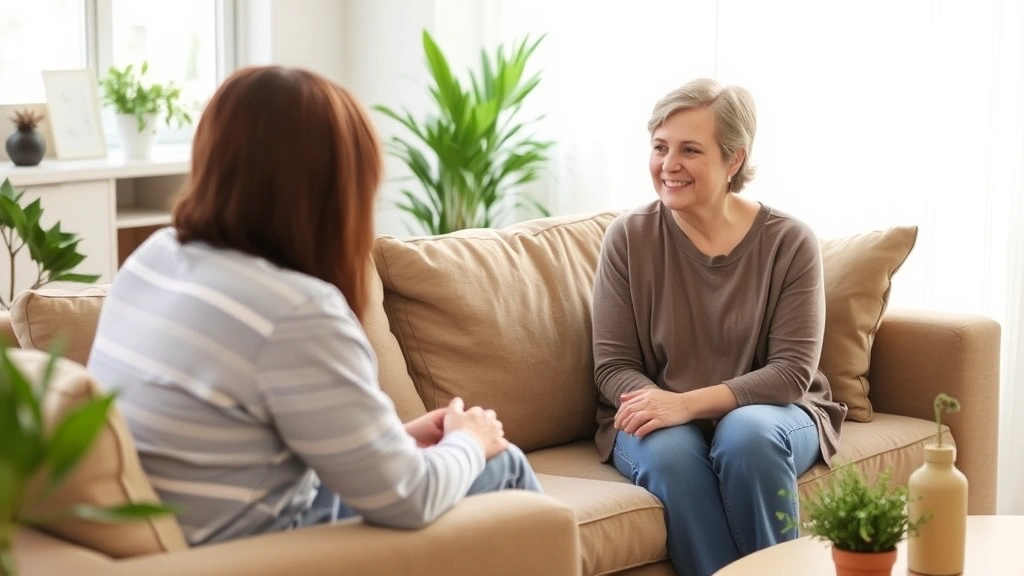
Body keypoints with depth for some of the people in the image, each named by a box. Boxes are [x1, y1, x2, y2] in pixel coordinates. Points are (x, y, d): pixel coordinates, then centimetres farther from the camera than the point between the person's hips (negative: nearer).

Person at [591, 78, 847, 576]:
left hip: (769, 414, 0)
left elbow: (792, 372, -12)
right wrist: (657, 404, -27)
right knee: (668, 451, -33)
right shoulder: (628, 238, -5)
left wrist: (688, 403, -26)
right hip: (659, 420, 1)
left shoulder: (789, 242, -8)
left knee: (747, 433, -34)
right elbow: (613, 366, -4)